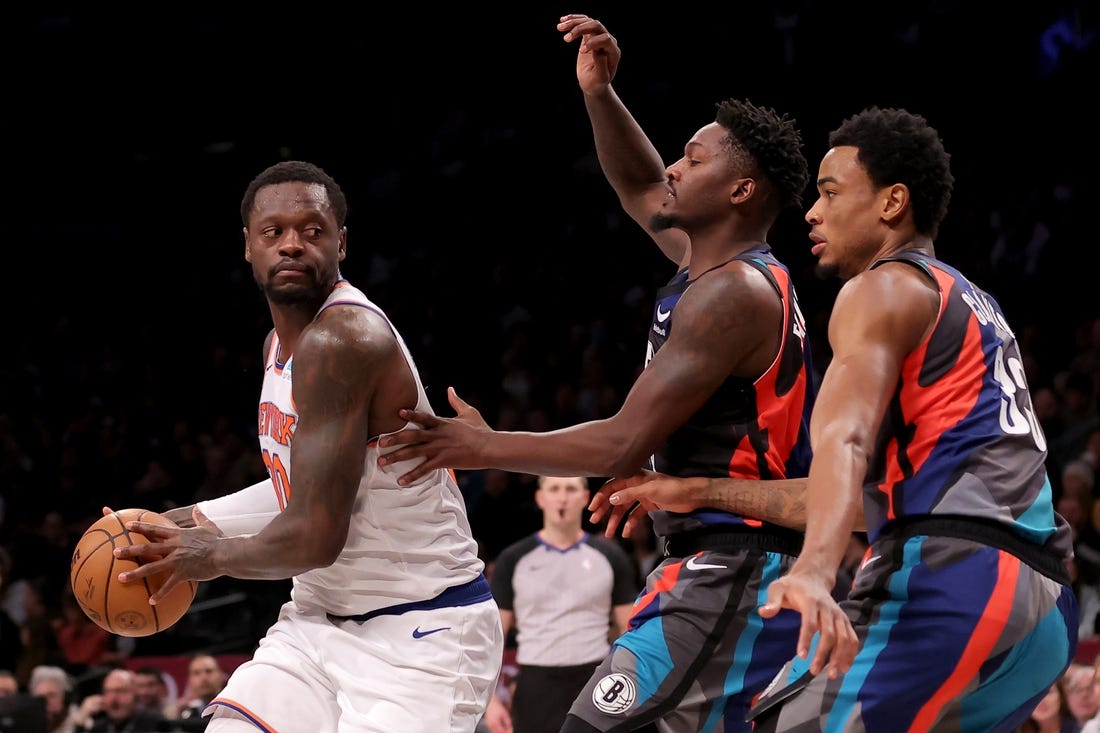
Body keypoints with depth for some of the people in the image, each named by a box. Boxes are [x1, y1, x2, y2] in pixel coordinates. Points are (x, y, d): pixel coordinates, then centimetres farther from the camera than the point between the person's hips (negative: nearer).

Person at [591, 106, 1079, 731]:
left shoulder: (885, 289, 2)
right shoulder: (974, 309, 30)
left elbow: (846, 443, -19)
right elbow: (868, 500, 31)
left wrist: (815, 573, -35)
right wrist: (702, 493, 31)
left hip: (948, 579, -10)